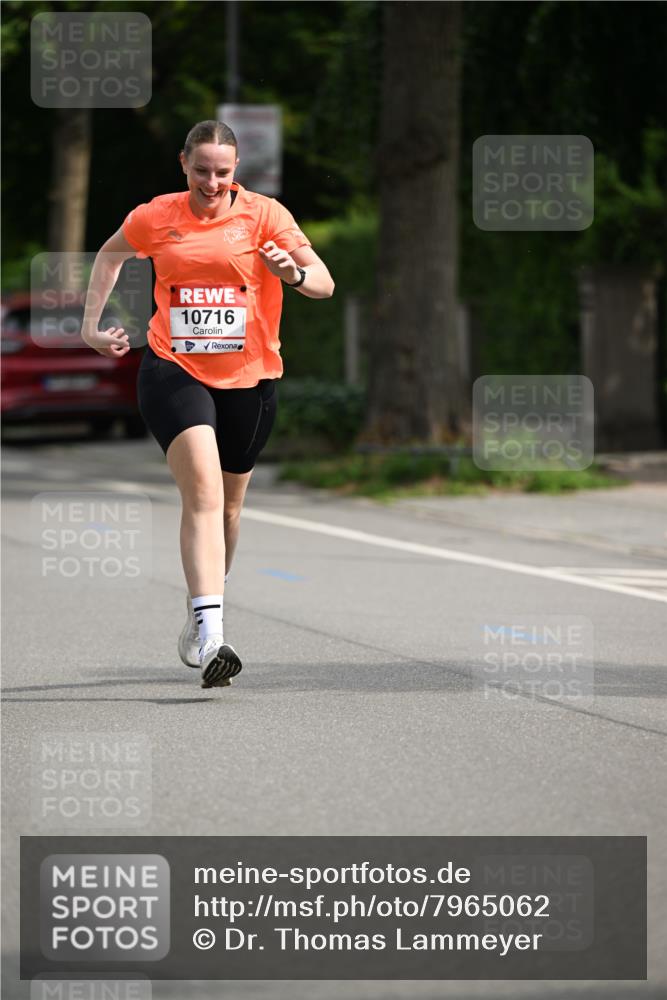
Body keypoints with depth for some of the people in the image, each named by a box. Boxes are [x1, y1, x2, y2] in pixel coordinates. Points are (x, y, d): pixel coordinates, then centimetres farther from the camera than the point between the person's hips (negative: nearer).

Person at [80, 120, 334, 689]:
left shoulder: (263, 215, -3)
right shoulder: (156, 218, 1)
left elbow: (324, 284, -9)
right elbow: (112, 254, 23)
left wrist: (295, 273, -30)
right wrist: (93, 323, 16)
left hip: (248, 377, 2)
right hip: (173, 371, -2)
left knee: (228, 505, 14)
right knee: (203, 490, -21)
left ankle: (202, 618, 37)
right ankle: (210, 636, -32)